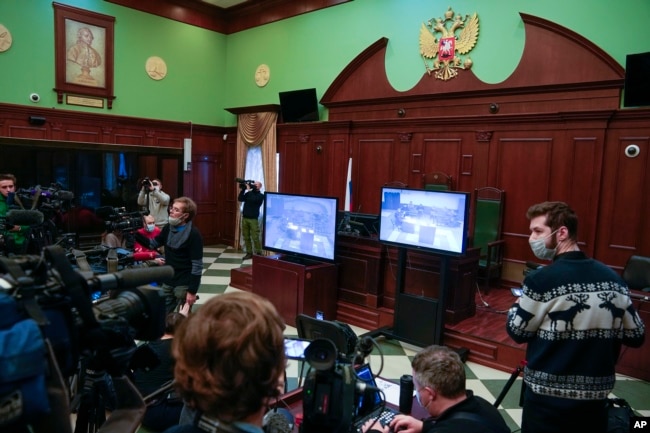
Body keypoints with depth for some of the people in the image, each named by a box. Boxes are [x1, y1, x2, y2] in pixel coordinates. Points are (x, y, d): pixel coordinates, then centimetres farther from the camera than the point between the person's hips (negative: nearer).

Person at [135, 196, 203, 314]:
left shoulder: (193, 234, -19)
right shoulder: (168, 228, 3)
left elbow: (197, 265, -19)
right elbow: (152, 244, 15)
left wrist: (192, 291, -20)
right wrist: (136, 233, -2)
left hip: (184, 285, -7)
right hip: (167, 282, 7)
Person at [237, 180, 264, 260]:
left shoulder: (261, 195, -2)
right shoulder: (248, 193, 14)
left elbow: (252, 199, -20)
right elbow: (240, 199, 3)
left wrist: (249, 189, -15)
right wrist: (243, 189, -5)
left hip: (253, 219, -5)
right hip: (245, 218, 5)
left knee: (255, 237, -6)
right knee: (246, 237, 6)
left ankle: (258, 253, 3)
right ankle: (249, 253, 14)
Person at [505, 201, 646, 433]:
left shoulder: (542, 279, -19)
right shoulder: (613, 279, -3)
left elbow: (517, 331, -9)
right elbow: (636, 336, 6)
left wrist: (517, 305, 9)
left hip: (548, 398, -4)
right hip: (595, 398, 5)